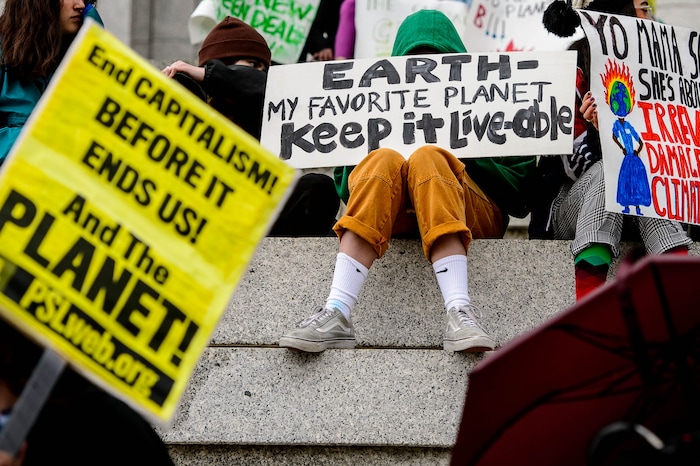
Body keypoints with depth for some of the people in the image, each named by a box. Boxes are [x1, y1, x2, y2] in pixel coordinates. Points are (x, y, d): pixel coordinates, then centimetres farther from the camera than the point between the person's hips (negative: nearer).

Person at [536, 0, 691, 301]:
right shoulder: (571, 75, -5)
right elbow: (575, 166, -11)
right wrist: (598, 132, -30)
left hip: (632, 208, 4)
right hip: (569, 205, -4)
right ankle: (588, 302, -52)